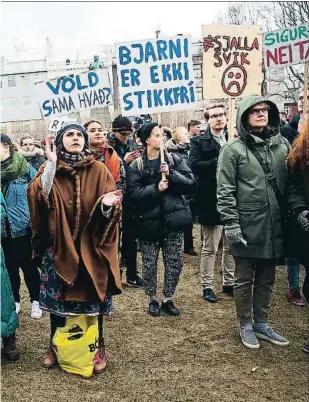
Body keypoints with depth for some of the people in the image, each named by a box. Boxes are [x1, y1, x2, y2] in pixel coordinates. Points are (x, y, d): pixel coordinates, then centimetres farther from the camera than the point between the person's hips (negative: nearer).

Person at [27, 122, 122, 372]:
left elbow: (109, 203, -3)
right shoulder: (49, 169, 2)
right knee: (57, 296, 10)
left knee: (93, 297, 7)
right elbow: (38, 197, -15)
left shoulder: (98, 170, 0)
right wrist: (51, 165, -22)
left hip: (90, 246, -1)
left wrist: (107, 203, -26)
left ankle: (98, 347, 24)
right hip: (58, 245, 1)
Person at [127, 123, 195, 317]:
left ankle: (168, 299, 25)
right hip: (149, 220, -1)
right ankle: (153, 300, 27)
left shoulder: (175, 160, 4)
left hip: (173, 218, 2)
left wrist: (171, 174, -17)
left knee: (175, 262, 7)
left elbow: (190, 183, -4)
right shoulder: (136, 166, -1)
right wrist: (156, 188, -22)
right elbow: (134, 192, -12)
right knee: (150, 264, 8)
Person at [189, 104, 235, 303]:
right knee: (210, 247, 4)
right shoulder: (199, 141, -1)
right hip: (212, 202, -4)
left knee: (232, 246, 14)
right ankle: (207, 286, 16)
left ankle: (229, 283, 29)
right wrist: (218, 162, -21)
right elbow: (194, 165, -15)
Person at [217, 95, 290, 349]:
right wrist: (231, 224, -14)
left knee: (266, 278, 15)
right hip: (247, 226, -4)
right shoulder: (233, 149, -6)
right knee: (244, 279, 9)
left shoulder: (282, 144, 8)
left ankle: (262, 324, 31)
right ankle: (246, 326, 26)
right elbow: (225, 191, -9)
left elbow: (292, 182, 12)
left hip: (274, 225, 4)